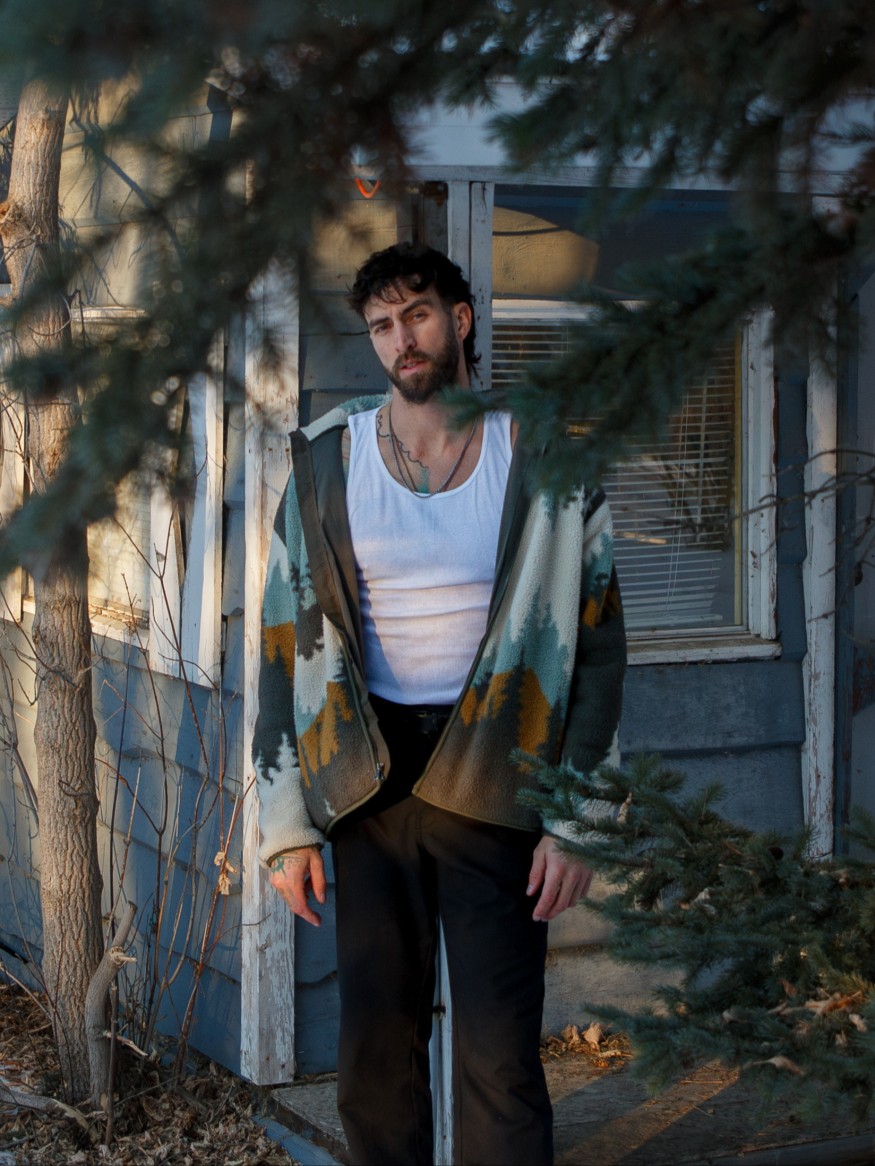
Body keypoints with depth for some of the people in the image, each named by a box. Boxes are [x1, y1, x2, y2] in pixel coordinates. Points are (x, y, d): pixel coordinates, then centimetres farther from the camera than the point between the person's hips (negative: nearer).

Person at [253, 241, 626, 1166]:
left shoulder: (545, 461, 0)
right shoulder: (327, 464, 4)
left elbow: (597, 643, 1)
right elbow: (285, 644, 6)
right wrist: (287, 823, 0)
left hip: (492, 782, -2)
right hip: (366, 784, 2)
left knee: (500, 1057, -2)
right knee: (374, 1051, 7)